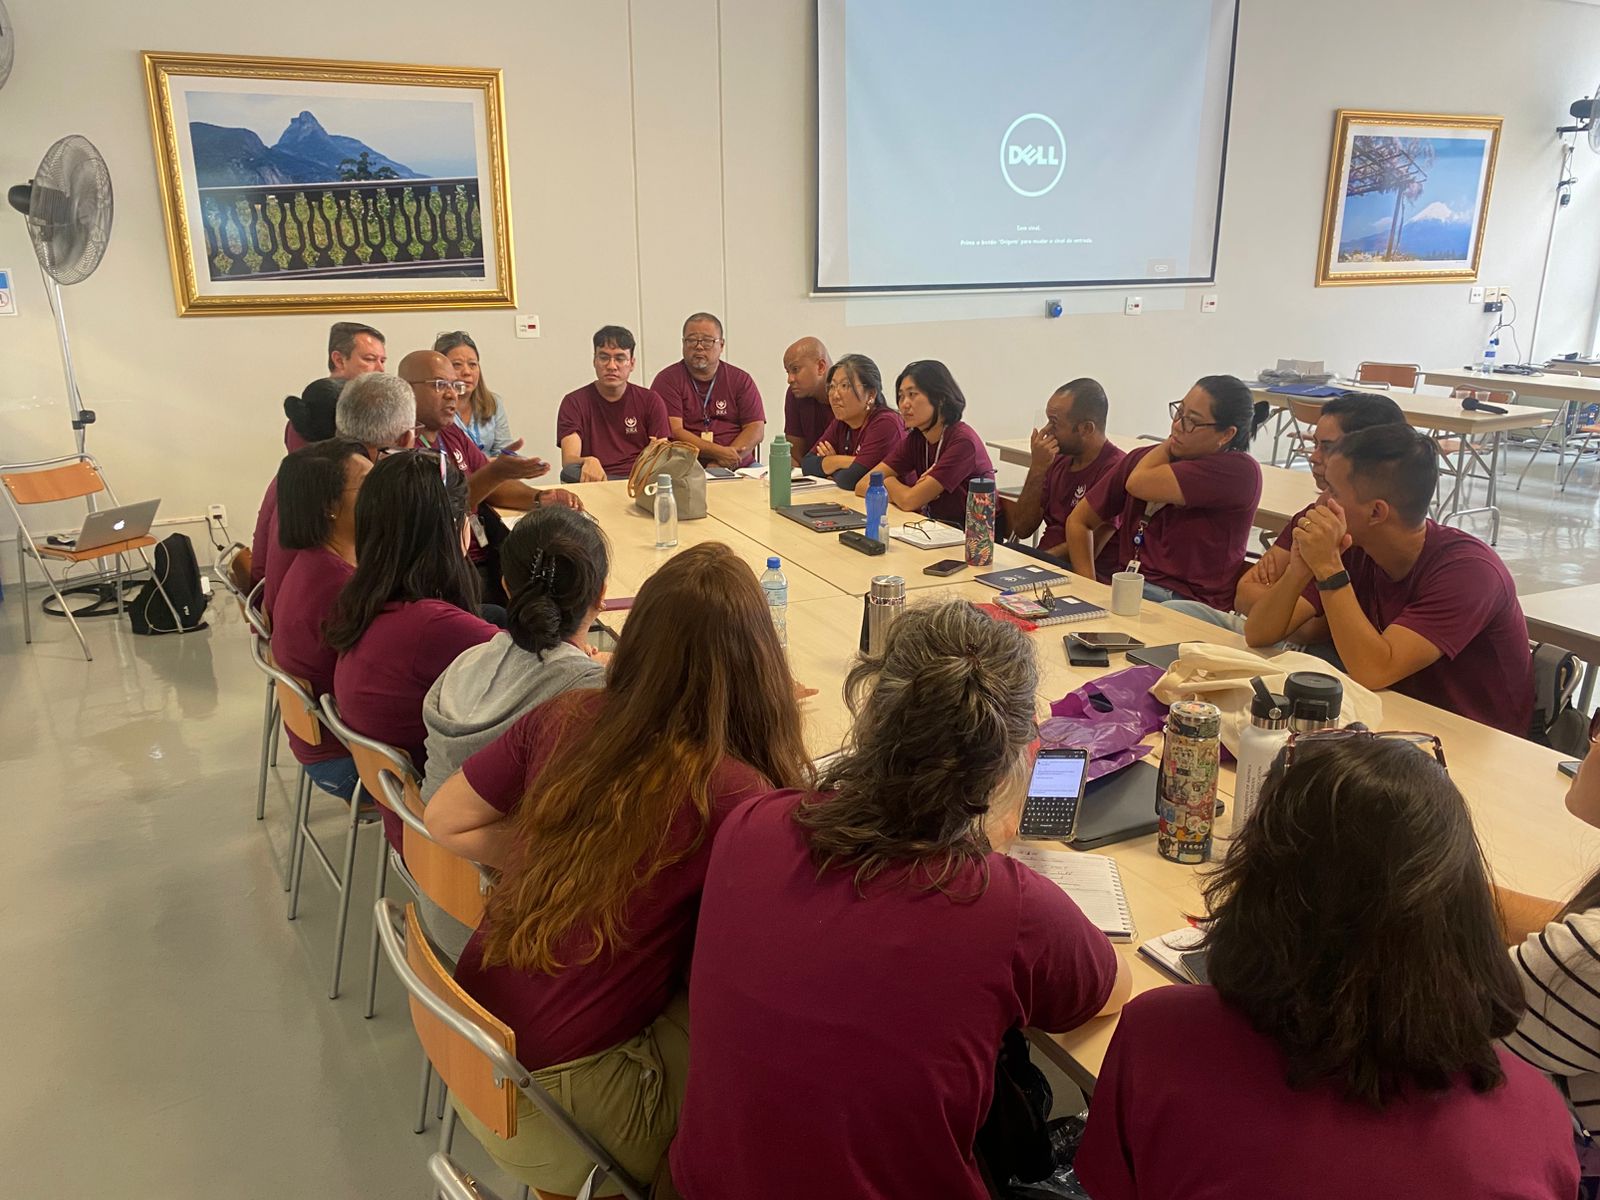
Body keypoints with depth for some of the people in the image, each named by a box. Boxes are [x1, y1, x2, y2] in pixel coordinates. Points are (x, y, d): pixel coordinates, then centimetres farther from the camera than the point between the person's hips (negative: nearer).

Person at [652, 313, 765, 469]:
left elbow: (756, 429, 4)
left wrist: (721, 463, -11)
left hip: (739, 468, 2)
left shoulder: (741, 380, 14)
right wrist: (718, 452, -17)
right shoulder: (667, 380, 6)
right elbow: (673, 432, -6)